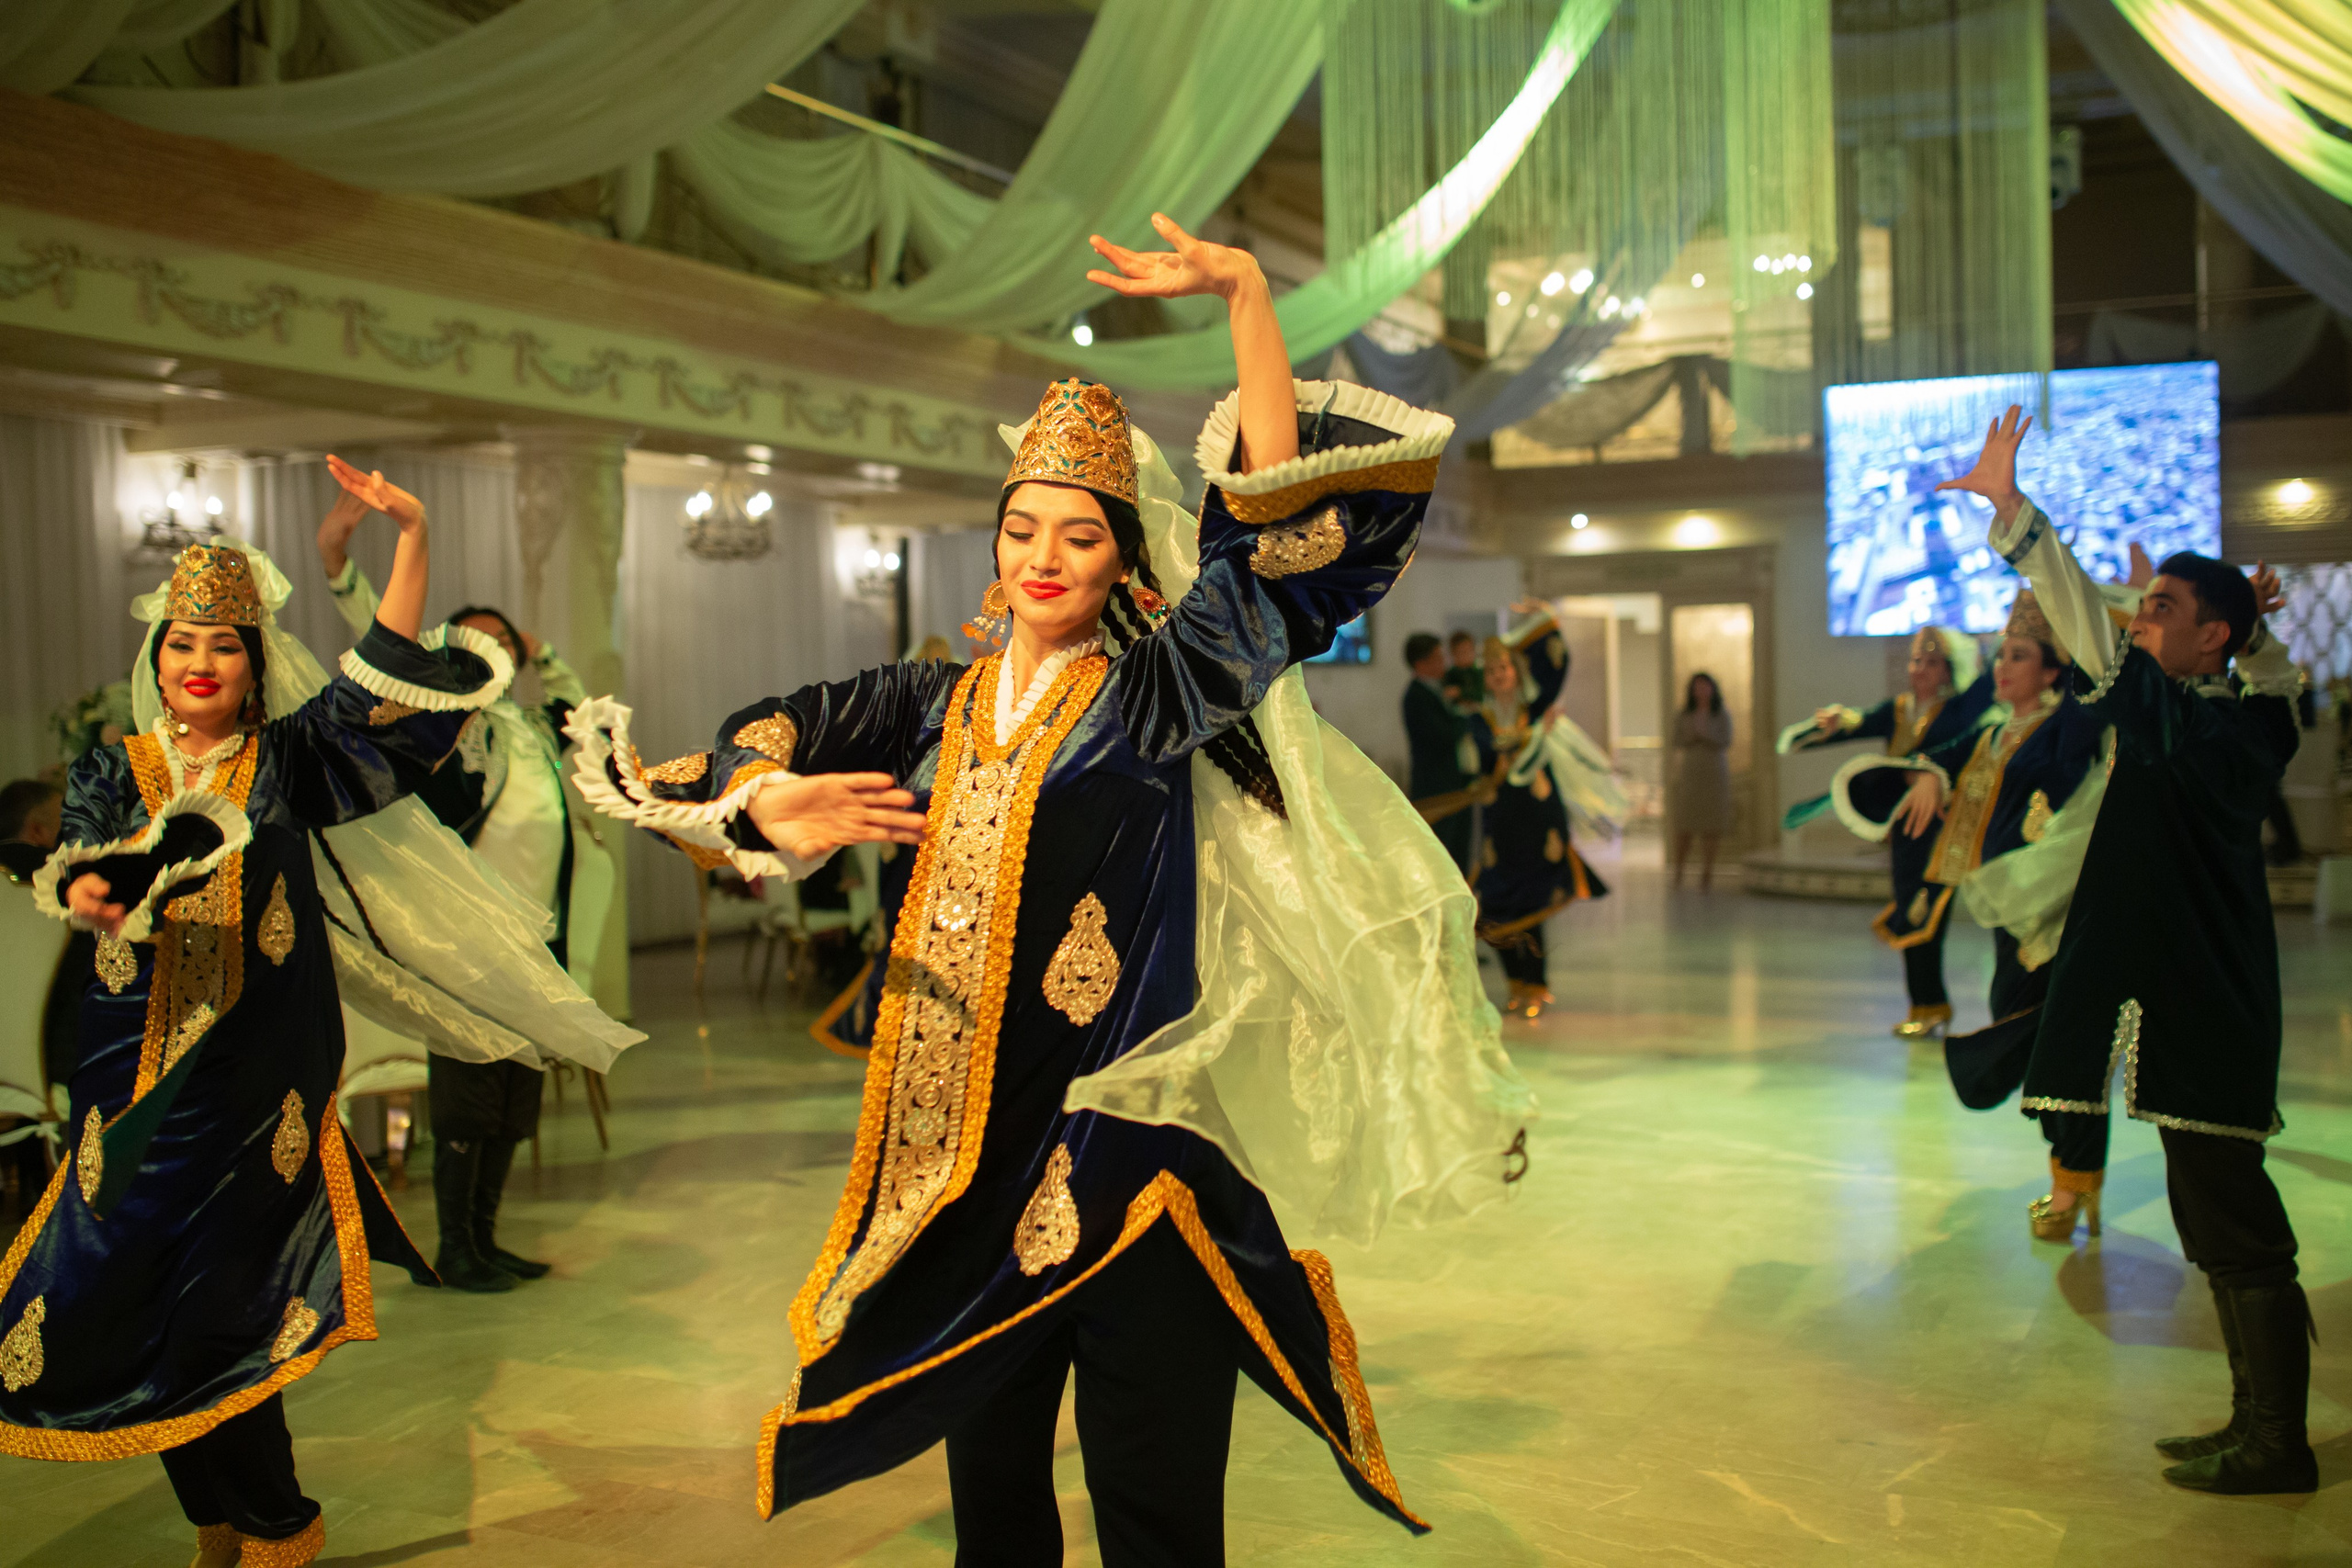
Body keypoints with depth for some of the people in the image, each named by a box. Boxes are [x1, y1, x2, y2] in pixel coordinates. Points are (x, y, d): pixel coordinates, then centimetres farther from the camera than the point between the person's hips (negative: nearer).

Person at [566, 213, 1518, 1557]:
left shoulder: (1160, 692, -2)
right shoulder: (933, 709, 10)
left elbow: (1276, 517, -11)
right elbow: (776, 734, 11)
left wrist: (1246, 293, -16)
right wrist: (772, 800, -13)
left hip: (1124, 1168, -4)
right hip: (962, 1165, 4)